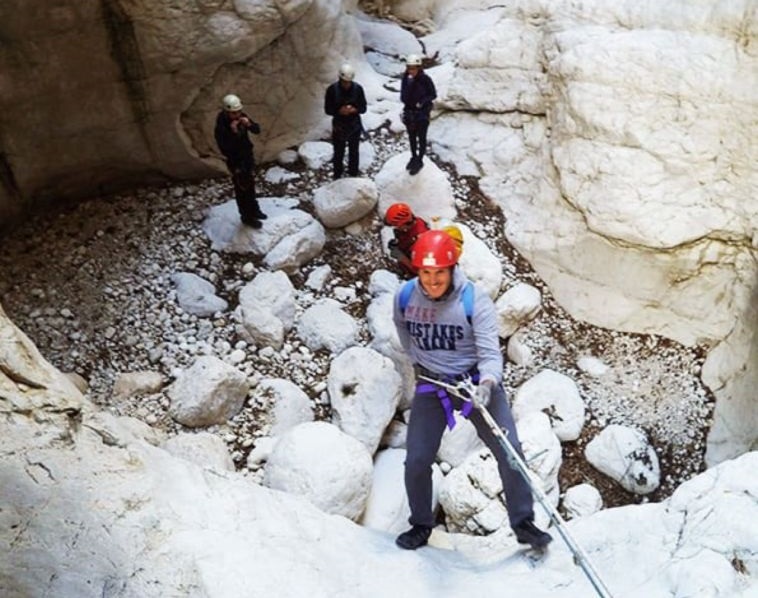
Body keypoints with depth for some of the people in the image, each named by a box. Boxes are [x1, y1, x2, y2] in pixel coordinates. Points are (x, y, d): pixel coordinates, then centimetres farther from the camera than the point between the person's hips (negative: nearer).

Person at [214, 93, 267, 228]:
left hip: (248, 156, 7)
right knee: (242, 189, 6)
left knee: (250, 184, 23)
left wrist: (249, 124, -26)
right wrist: (233, 133, -40)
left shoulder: (242, 117, -9)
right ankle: (247, 217, 23)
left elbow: (257, 130, -4)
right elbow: (224, 147, -32)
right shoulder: (221, 127, -27)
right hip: (235, 161, -7)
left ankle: (253, 210, 43)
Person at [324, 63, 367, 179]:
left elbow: (363, 108, -5)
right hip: (338, 126, -1)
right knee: (338, 153, 12)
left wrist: (354, 110, -26)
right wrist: (339, 111, -28)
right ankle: (337, 177, 31)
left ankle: (353, 177, 34)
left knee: (353, 153, 15)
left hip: (354, 126, 1)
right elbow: (328, 109, -9)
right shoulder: (332, 89, -14)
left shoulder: (358, 89, -12)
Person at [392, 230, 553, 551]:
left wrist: (487, 383, -41)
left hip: (476, 382, -2)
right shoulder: (404, 297, -11)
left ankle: (523, 523, 18)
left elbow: (490, 353, -22)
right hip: (431, 385, 2)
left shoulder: (475, 300, -19)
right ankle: (421, 526, 27)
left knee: (510, 452, -5)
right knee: (416, 462, 1)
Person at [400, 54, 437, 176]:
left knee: (421, 138, 5)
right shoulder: (405, 79, -7)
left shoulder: (425, 79, -19)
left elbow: (433, 94, -10)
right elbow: (403, 96, 0)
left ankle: (419, 161, 20)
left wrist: (423, 102, -22)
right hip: (409, 112, 4)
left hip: (422, 112, -4)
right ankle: (413, 157, 38)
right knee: (412, 137, 18)